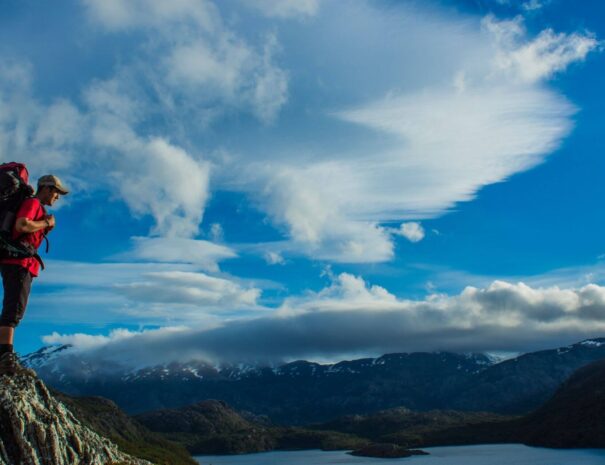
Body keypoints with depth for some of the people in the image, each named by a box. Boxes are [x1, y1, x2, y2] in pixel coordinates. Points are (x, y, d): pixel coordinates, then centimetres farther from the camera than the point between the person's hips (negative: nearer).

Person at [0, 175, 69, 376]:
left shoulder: (37, 208, 25)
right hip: (18, 262, -10)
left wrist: (45, 230, 10)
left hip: (21, 264, 10)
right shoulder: (32, 203, -4)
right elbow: (21, 226, -22)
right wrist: (46, 222, -9)